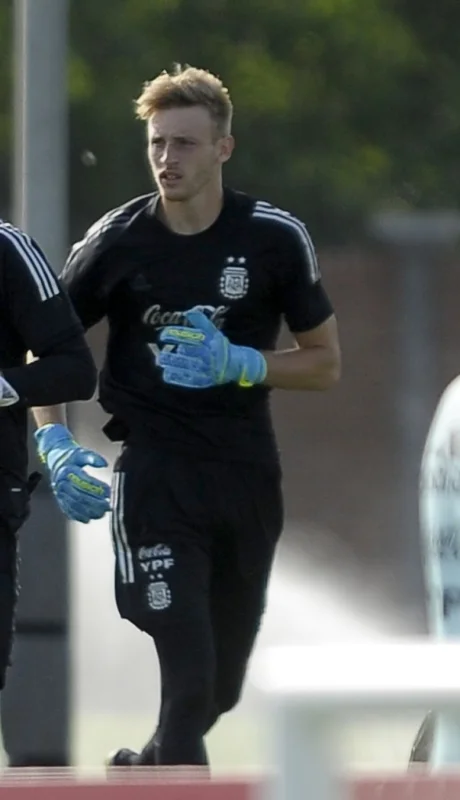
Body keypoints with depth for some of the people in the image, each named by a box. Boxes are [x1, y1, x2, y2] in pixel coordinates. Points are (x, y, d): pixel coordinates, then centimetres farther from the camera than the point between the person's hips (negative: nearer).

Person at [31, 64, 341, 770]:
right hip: (155, 473, -3)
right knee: (190, 677, -18)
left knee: (222, 688, 14)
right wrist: (53, 439, -11)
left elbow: (325, 363, 5)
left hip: (248, 474, 3)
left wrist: (239, 364, -13)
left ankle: (144, 769, 41)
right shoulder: (116, 242, -5)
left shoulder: (275, 237, -2)